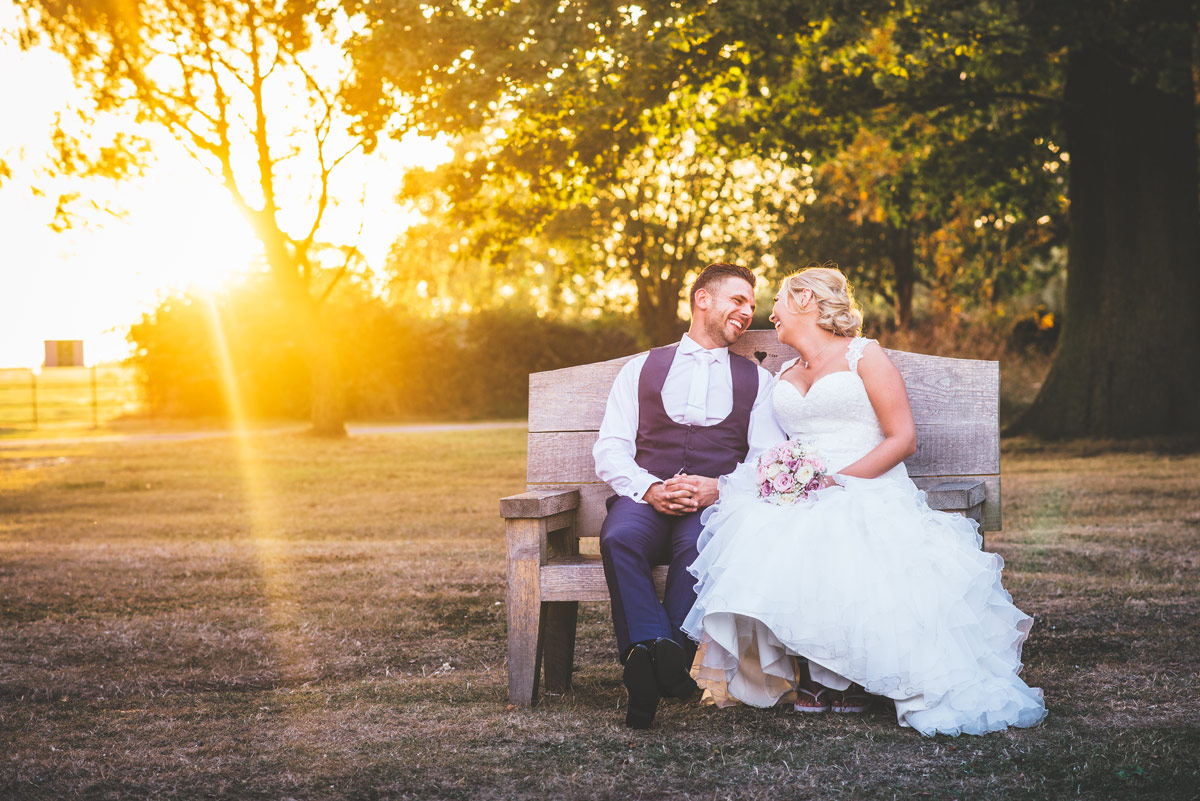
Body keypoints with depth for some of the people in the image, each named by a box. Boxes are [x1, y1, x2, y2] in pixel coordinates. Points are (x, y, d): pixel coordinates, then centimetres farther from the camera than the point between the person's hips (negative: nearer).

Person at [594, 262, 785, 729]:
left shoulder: (757, 379, 22)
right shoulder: (640, 370, 21)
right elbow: (610, 451, 9)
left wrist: (718, 489, -14)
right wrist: (649, 489, -13)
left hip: (718, 503, 0)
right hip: (645, 498, 1)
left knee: (699, 545, -38)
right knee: (619, 538, -36)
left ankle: (650, 664, -37)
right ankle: (665, 669, -44)